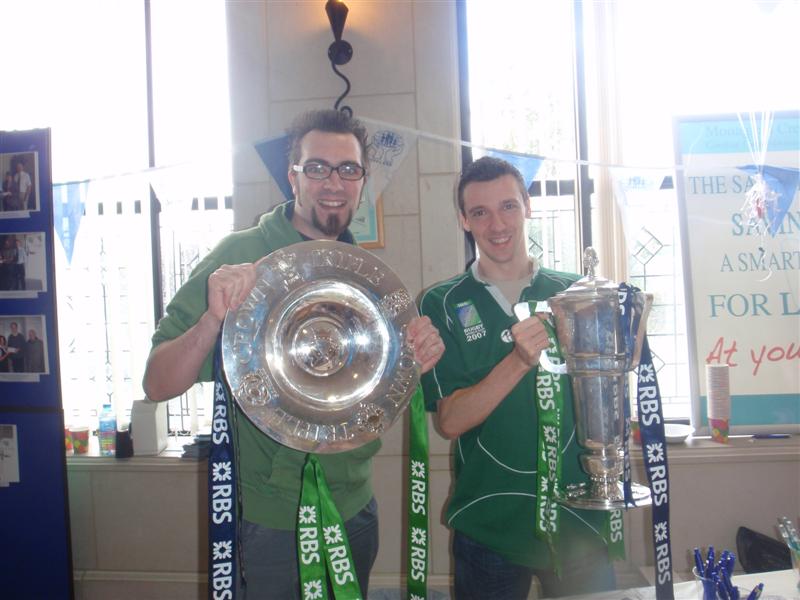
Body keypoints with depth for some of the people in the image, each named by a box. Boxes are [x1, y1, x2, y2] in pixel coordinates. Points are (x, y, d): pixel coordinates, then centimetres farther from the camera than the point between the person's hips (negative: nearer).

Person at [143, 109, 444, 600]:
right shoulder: (242, 256, -15)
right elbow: (158, 384, -18)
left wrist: (420, 354, -12)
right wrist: (214, 319, -37)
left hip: (357, 508, 6)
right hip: (272, 520, -5)